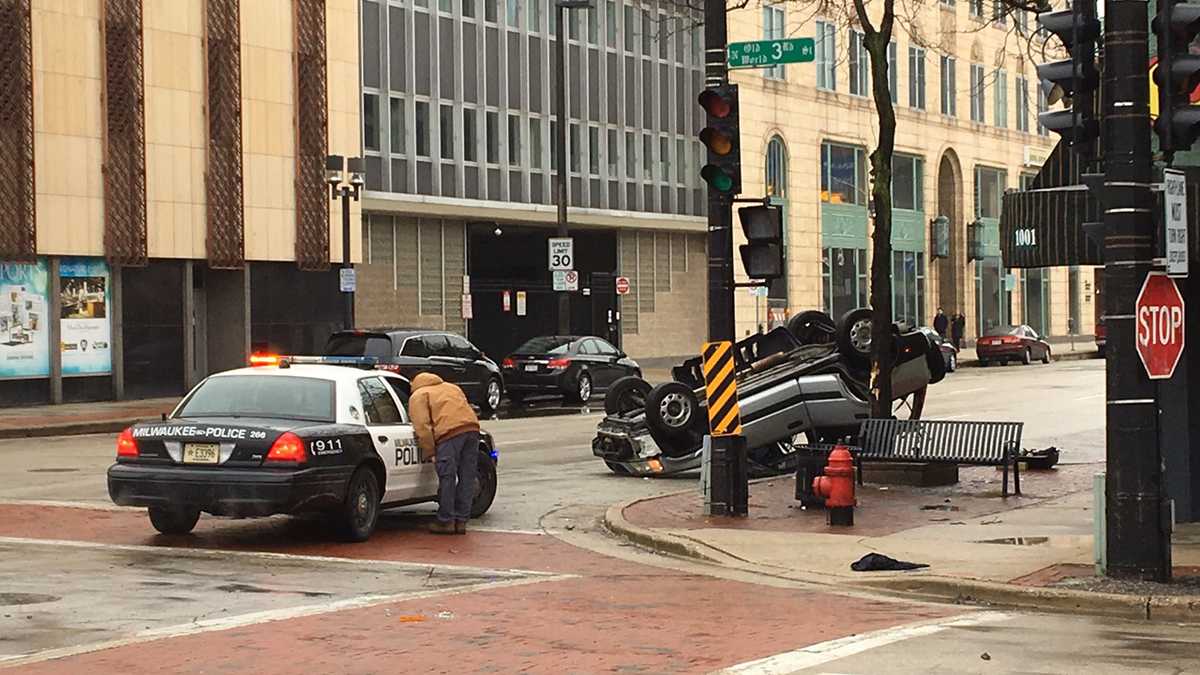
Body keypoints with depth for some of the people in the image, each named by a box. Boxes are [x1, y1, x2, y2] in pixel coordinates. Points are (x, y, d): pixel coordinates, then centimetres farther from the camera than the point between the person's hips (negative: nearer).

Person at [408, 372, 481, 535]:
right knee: (467, 477, 10)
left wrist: (429, 452, 3)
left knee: (447, 478, 0)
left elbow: (422, 426, 2)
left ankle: (446, 521, 5)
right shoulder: (451, 387, 35)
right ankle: (461, 520, 15)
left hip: (449, 432, -6)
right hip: (472, 428, 6)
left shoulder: (418, 396, 15)